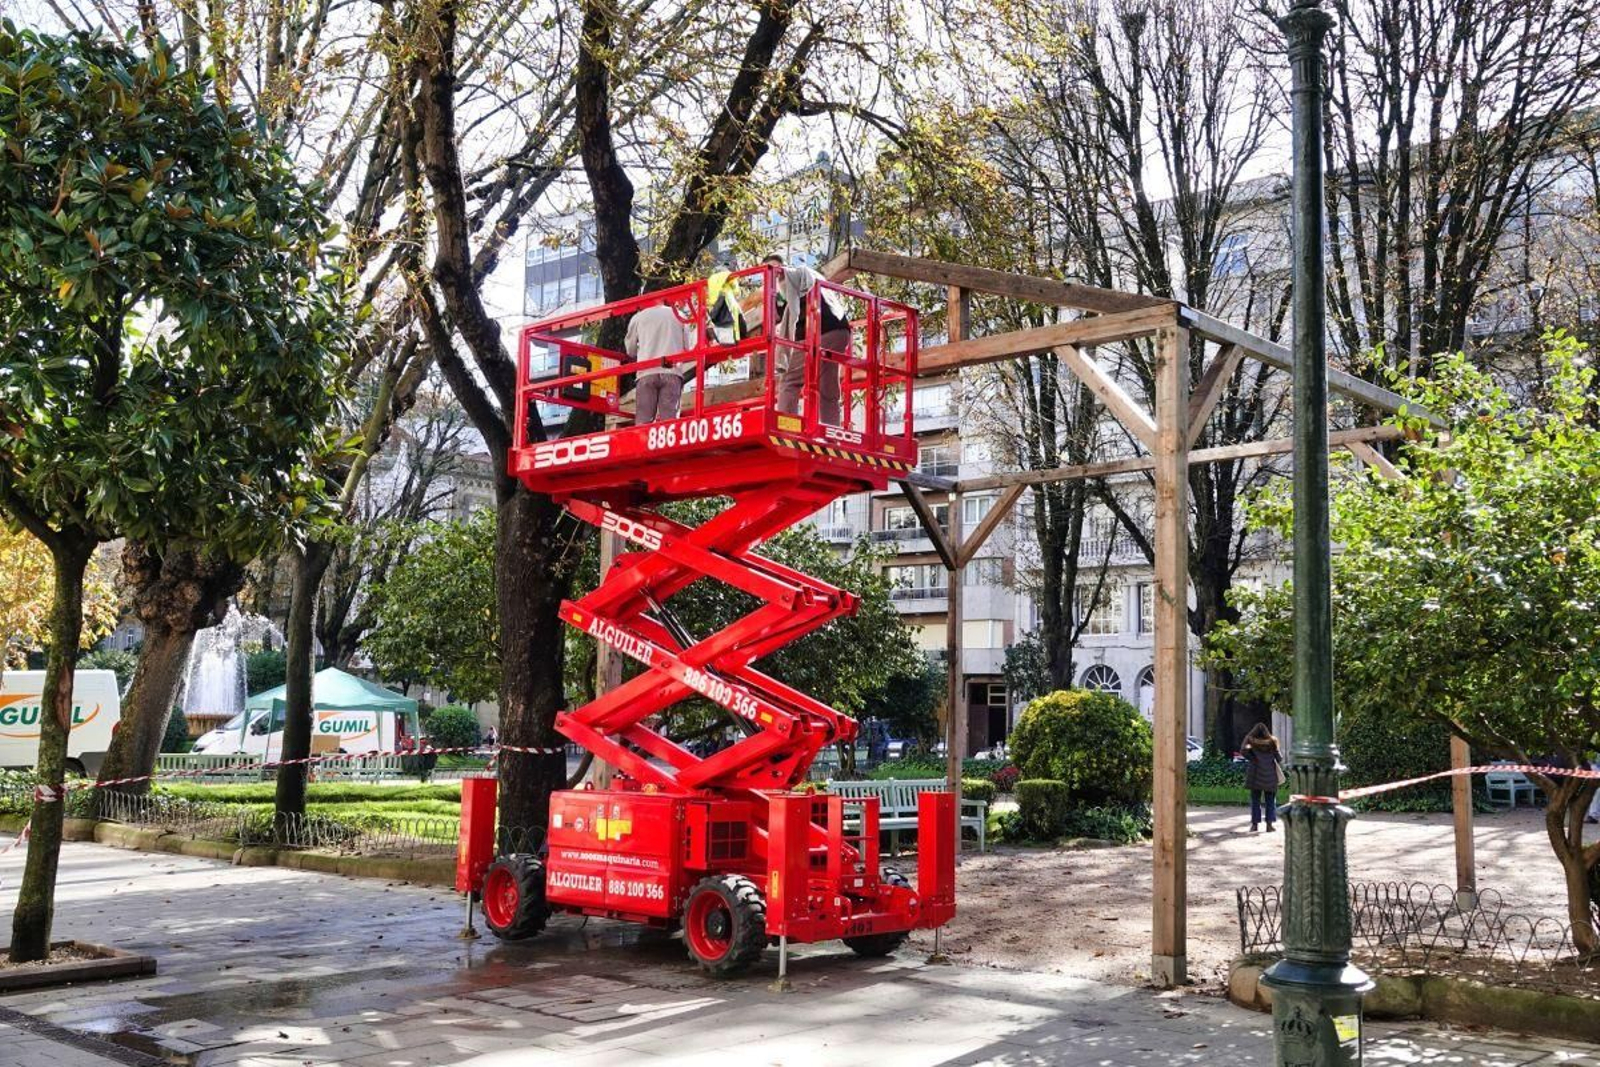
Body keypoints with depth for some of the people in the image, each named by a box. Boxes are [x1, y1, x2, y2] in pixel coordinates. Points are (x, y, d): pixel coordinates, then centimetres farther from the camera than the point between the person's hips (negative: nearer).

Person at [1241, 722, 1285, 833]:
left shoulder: (1250, 740, -1)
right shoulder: (1272, 742, 2)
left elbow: (1243, 751, -15)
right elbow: (1279, 758, 0)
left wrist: (1252, 758, -1)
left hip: (1256, 774, 0)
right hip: (1270, 774, 0)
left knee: (1255, 800, 7)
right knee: (1270, 800, 8)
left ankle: (1255, 823, 5)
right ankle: (1270, 823, 4)